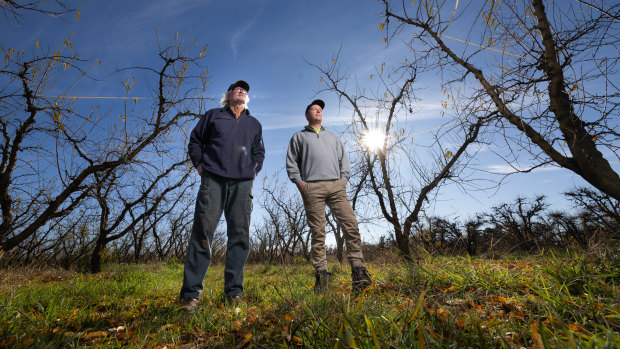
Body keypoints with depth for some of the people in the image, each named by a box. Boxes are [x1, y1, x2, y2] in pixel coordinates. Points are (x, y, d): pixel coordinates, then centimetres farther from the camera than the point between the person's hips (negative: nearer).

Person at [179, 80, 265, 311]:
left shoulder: (254, 124, 23)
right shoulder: (213, 116, 16)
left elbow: (259, 152, 28)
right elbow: (194, 140, 18)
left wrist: (254, 170, 12)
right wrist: (199, 164, 6)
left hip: (242, 183, 3)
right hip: (213, 179, -2)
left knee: (239, 234, -2)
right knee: (203, 231, -7)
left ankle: (234, 291, 6)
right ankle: (191, 292, -1)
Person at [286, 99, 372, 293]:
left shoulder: (332, 136, 30)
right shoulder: (299, 137, 22)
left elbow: (343, 159, 24)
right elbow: (291, 162, 14)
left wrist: (344, 178, 7)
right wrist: (299, 182, 0)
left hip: (336, 186, 3)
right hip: (312, 189, -2)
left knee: (351, 225, -11)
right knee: (318, 232, -5)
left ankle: (358, 270, -7)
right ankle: (320, 275, 1)